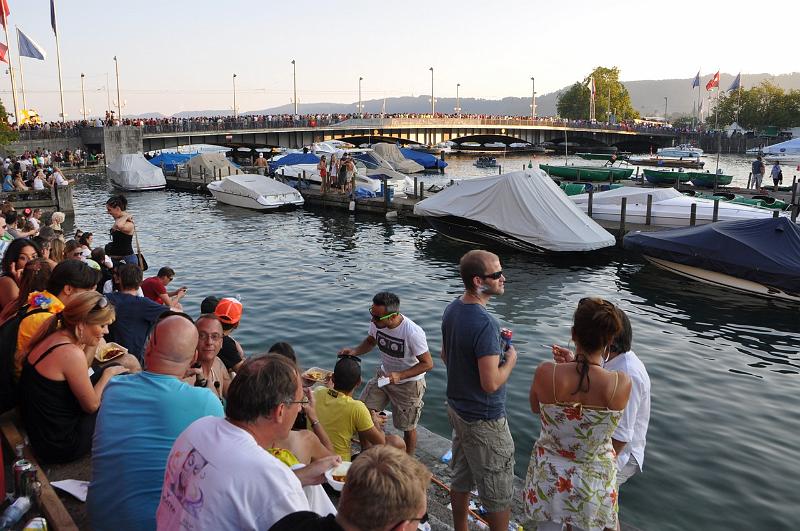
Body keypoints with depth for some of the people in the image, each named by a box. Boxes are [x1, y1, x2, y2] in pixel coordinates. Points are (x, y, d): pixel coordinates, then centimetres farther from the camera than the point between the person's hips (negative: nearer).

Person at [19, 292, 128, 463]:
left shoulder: (53, 337, 1)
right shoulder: (71, 353, -26)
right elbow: (92, 406, -14)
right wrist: (108, 374, -1)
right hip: (59, 446, -9)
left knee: (114, 369, 9)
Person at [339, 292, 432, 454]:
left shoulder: (413, 333, -33)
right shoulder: (377, 323, -16)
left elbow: (428, 364, -23)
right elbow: (370, 341, 7)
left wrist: (399, 376, -33)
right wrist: (354, 351, -13)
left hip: (409, 383, -5)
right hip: (384, 375, 5)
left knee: (407, 427, 9)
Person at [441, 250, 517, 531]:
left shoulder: (452, 309, -2)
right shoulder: (485, 324, -29)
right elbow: (491, 383, -28)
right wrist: (509, 361, -11)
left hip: (457, 407, 9)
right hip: (483, 420, -9)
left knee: (461, 479, 23)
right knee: (499, 494, 10)